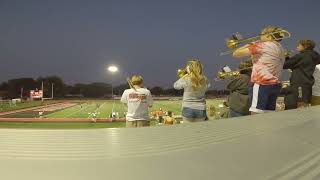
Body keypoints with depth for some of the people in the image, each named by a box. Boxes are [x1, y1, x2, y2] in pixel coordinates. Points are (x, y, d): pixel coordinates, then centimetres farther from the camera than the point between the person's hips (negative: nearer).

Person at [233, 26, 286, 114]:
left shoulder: (262, 45, -6)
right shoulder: (280, 48, 17)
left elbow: (236, 54, -4)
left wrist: (249, 45, 11)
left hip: (261, 85, -8)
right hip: (275, 85, 9)